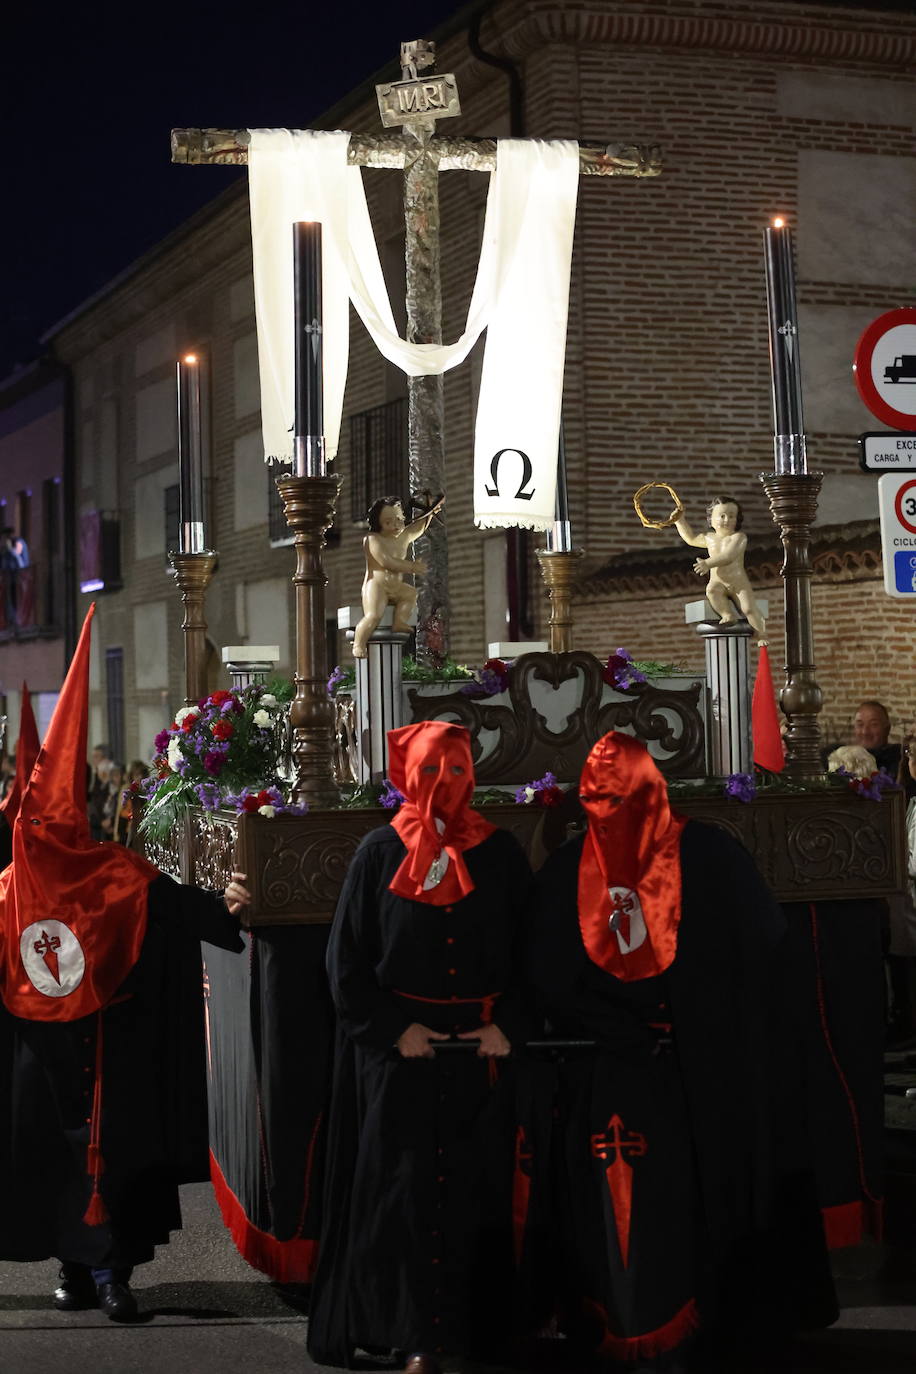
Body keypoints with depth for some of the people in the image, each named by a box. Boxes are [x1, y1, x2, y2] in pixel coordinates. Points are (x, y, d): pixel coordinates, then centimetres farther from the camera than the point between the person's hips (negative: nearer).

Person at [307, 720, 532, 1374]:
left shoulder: (501, 854, 6)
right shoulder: (380, 853, 2)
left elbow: (528, 952, 7)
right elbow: (348, 958, 1)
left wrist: (507, 1027, -6)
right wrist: (394, 1029, -9)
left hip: (482, 1050, 1)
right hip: (400, 1049, -1)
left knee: (475, 1190, 4)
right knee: (407, 1191, -2)